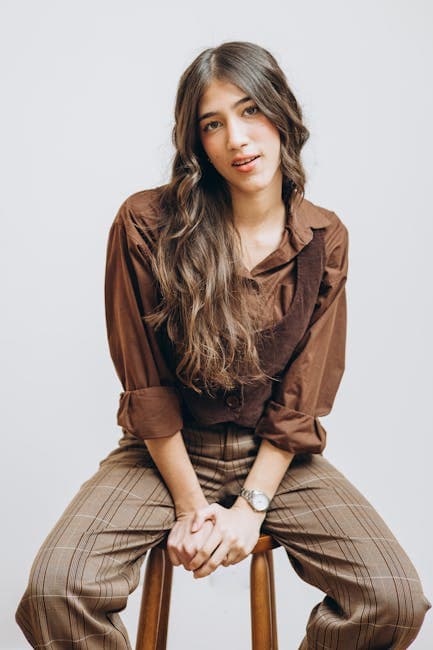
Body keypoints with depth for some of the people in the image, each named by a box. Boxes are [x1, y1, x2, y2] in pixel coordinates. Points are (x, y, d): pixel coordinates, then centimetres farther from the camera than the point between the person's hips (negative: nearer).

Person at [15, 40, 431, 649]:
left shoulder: (325, 239, -3)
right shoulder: (147, 223, -10)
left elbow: (303, 396, -3)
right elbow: (146, 385, -8)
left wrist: (251, 506, -11)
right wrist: (190, 504, -8)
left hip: (278, 457, 2)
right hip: (170, 452, -1)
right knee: (55, 589, -25)